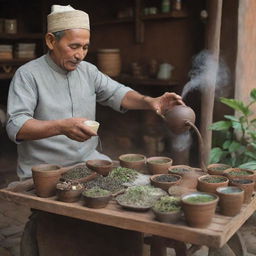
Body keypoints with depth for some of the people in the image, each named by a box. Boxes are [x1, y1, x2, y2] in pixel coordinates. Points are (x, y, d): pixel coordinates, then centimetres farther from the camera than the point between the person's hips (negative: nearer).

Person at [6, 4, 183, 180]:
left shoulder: (88, 70, 8)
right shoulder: (28, 75, -11)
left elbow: (117, 93, 9)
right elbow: (16, 126, -20)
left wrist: (150, 102, -12)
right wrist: (61, 127, -38)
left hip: (89, 159, 6)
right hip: (44, 171, -5)